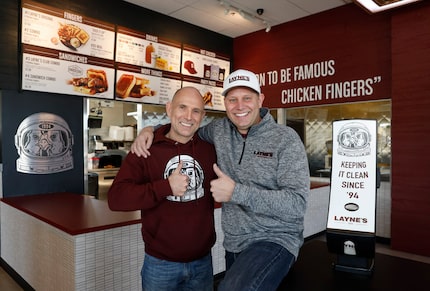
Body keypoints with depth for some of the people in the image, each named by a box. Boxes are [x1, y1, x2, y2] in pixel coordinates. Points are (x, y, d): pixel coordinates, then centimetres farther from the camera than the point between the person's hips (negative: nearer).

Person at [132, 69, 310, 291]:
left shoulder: (286, 139, -12)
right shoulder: (220, 130, 2)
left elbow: (297, 204, -18)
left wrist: (236, 192, -22)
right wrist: (150, 129, 2)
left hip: (275, 240, -5)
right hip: (233, 244, 6)